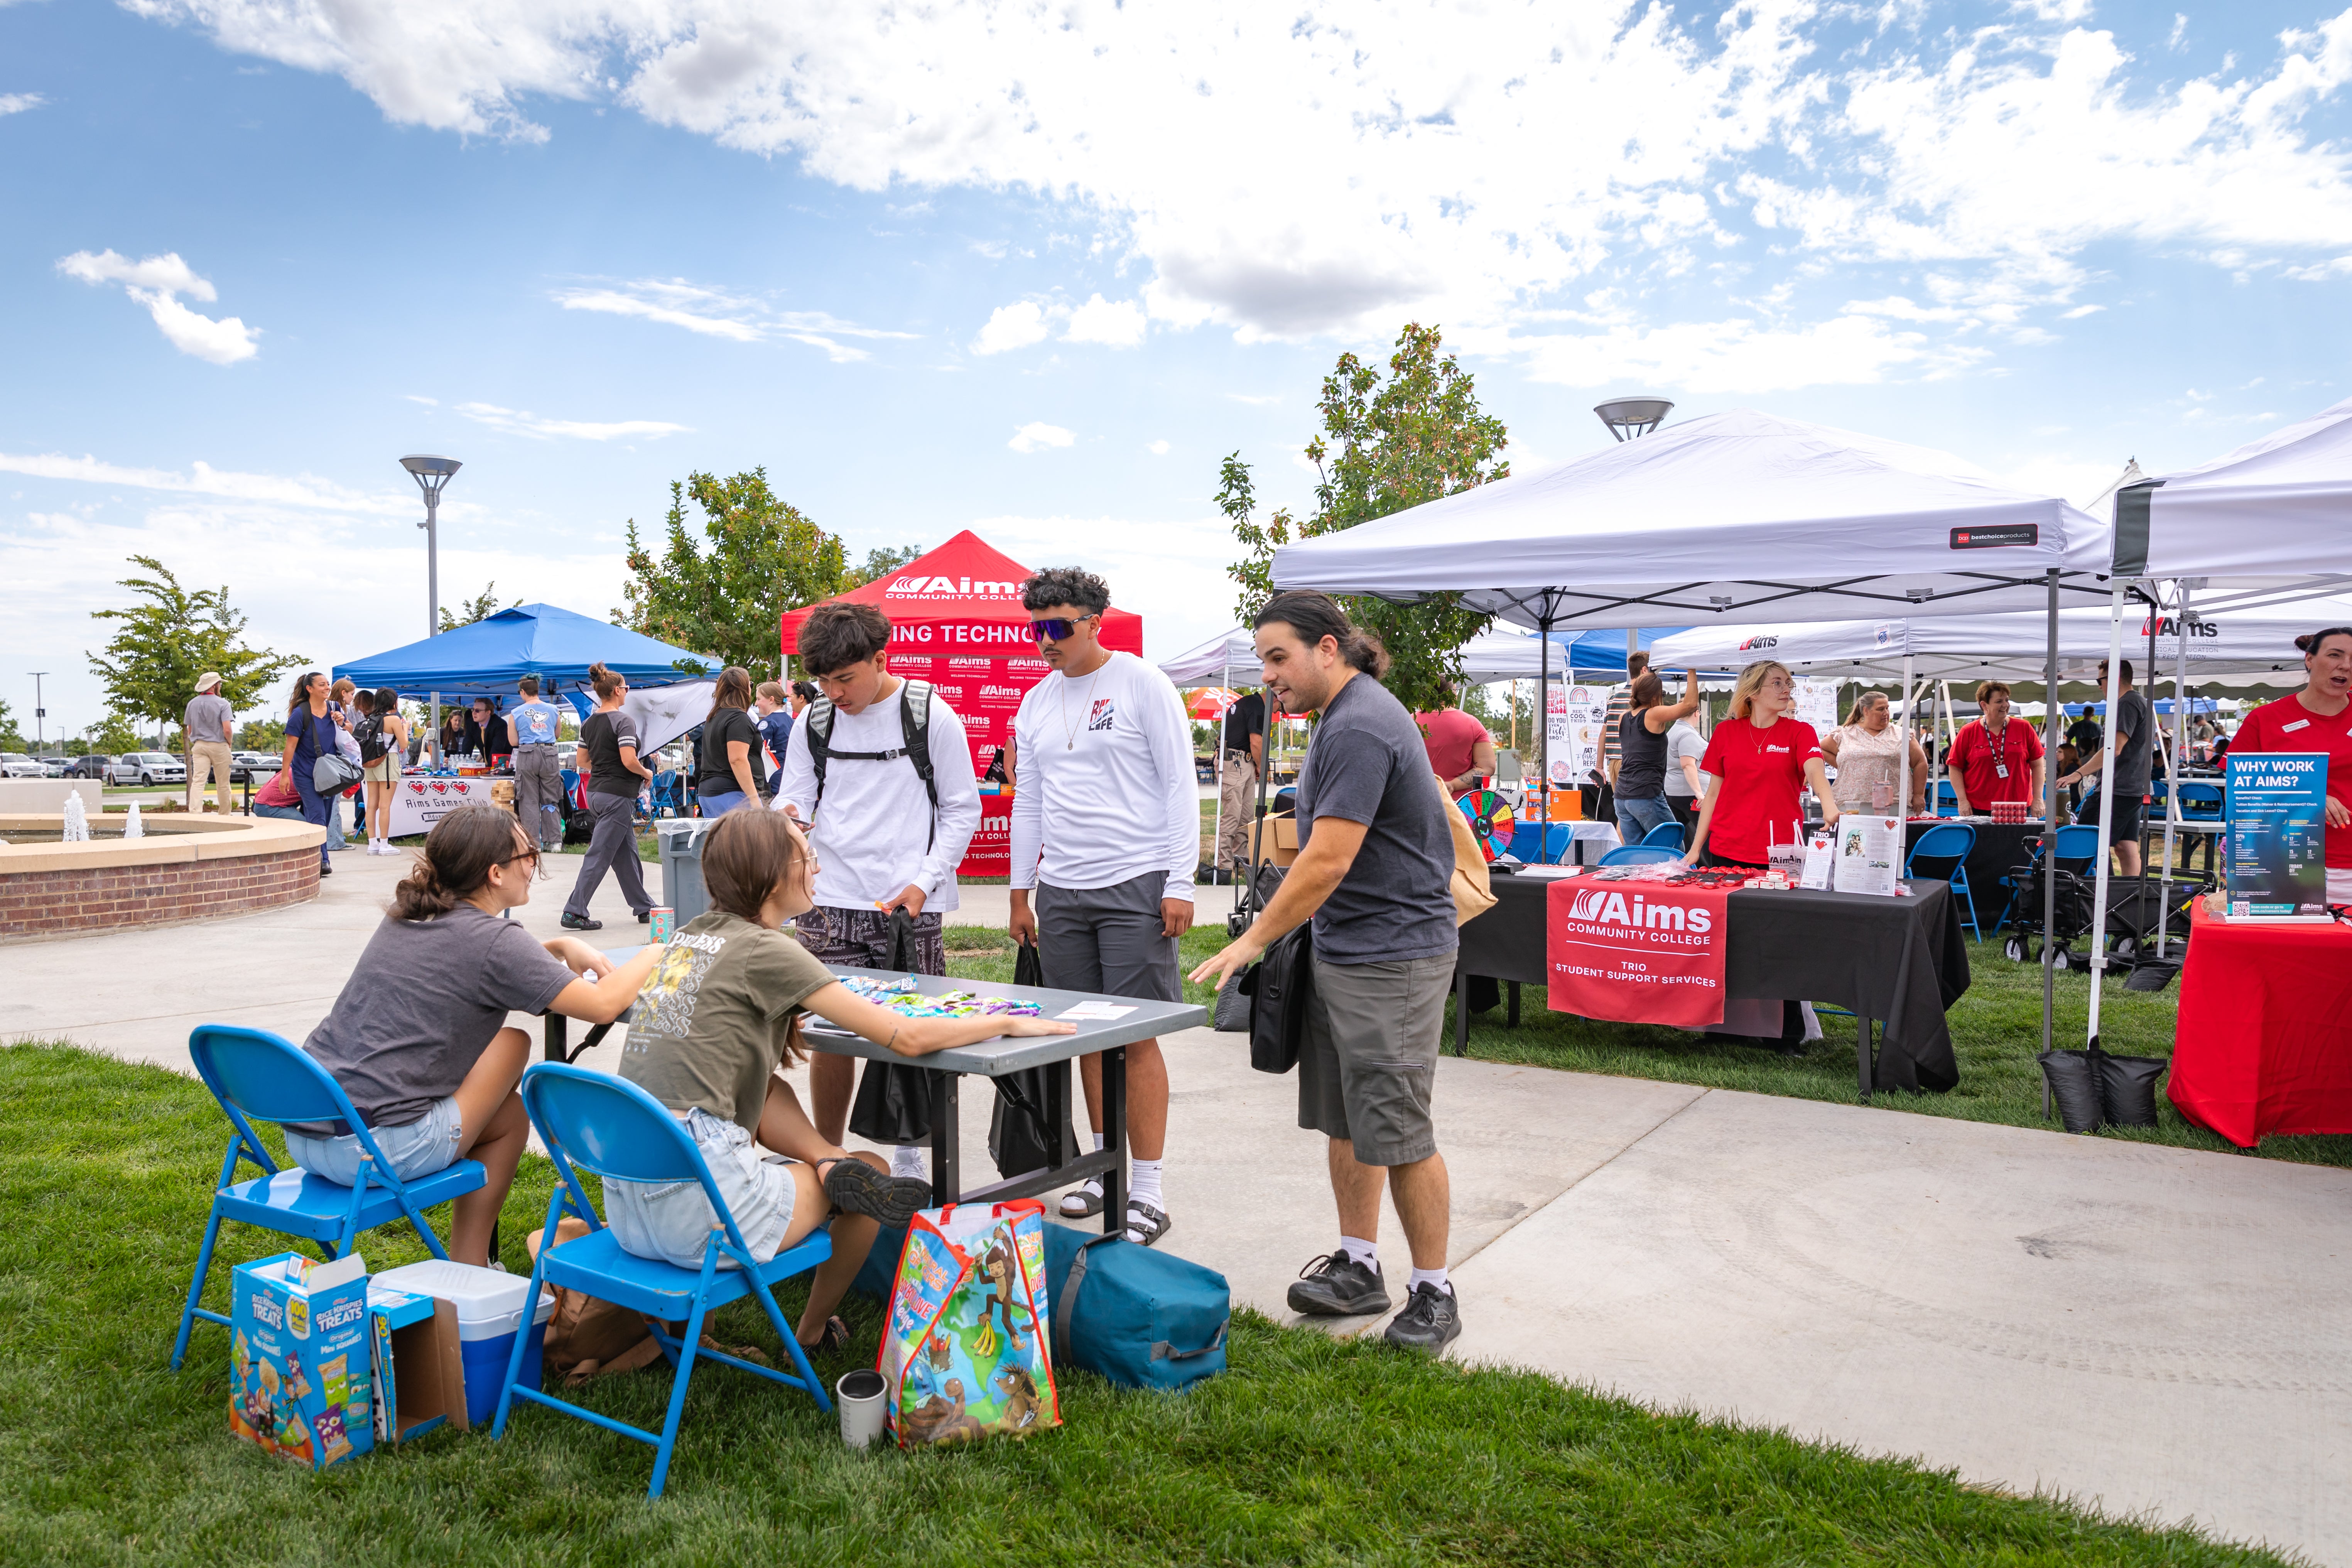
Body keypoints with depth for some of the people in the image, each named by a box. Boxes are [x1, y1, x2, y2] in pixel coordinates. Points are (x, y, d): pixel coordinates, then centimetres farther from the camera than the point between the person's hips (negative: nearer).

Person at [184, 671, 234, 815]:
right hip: (219, 746, -4)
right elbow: (227, 729, -14)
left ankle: (194, 812, -20)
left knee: (197, 781, -5)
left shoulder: (192, 704, 8)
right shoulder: (222, 703, -7)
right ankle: (224, 815, 10)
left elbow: (189, 731, 11)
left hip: (199, 746, 4)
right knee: (223, 784, 5)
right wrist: (229, 744, 3)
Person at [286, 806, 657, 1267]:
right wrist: (659, 952, 3)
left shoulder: (405, 918, 12)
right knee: (514, 1042, 5)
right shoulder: (489, 939, -12)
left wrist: (561, 947, 19)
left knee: (508, 1114, 21)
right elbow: (603, 1005, -15)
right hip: (373, 1148, -9)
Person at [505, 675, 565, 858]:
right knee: (551, 800, 8)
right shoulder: (553, 710, 6)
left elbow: (513, 742, 4)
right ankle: (554, 841, 6)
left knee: (529, 801, 4)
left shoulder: (516, 713, 0)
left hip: (527, 756, -2)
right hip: (549, 754, 2)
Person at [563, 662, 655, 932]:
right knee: (599, 856, -6)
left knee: (627, 853, 16)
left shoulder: (588, 723, 11)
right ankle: (574, 912, -5)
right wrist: (646, 773, -4)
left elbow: (581, 761, 14)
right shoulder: (624, 721, -14)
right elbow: (629, 761, -22)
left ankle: (644, 908, 24)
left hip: (596, 793, 9)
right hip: (618, 795, -9)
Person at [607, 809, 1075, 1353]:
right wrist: (1010, 1023, 2)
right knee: (873, 1171, 12)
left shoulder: (690, 936, 12)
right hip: (693, 1211, -8)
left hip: (626, 1196, 8)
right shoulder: (765, 949, -10)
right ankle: (812, 1335, 28)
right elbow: (908, 1038, -10)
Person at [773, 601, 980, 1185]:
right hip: (830, 902, 2)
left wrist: (924, 882, -9)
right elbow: (794, 803, 10)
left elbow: (962, 810, 1)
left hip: (910, 907, -2)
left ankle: (907, 1157, 20)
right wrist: (782, 819, -15)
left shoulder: (931, 716, -2)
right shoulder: (813, 723, 8)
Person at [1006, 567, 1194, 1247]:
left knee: (1136, 1037, -5)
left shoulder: (1142, 685, -3)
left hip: (1135, 884, -5)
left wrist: (1180, 883, -11)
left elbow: (1180, 787, -5)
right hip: (1061, 891, 6)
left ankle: (1148, 1189, 1)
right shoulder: (1035, 702, 13)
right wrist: (1020, 893, 17)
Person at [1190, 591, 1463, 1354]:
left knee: (1397, 1133, -2)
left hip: (1391, 958, -10)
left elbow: (1328, 862, -23)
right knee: (1344, 1120, 15)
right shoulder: (1347, 718, 15)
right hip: (1341, 952, 11)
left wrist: (1254, 939, -14)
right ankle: (1358, 1267, 26)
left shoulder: (1360, 729, -19)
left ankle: (1432, 1293, 12)